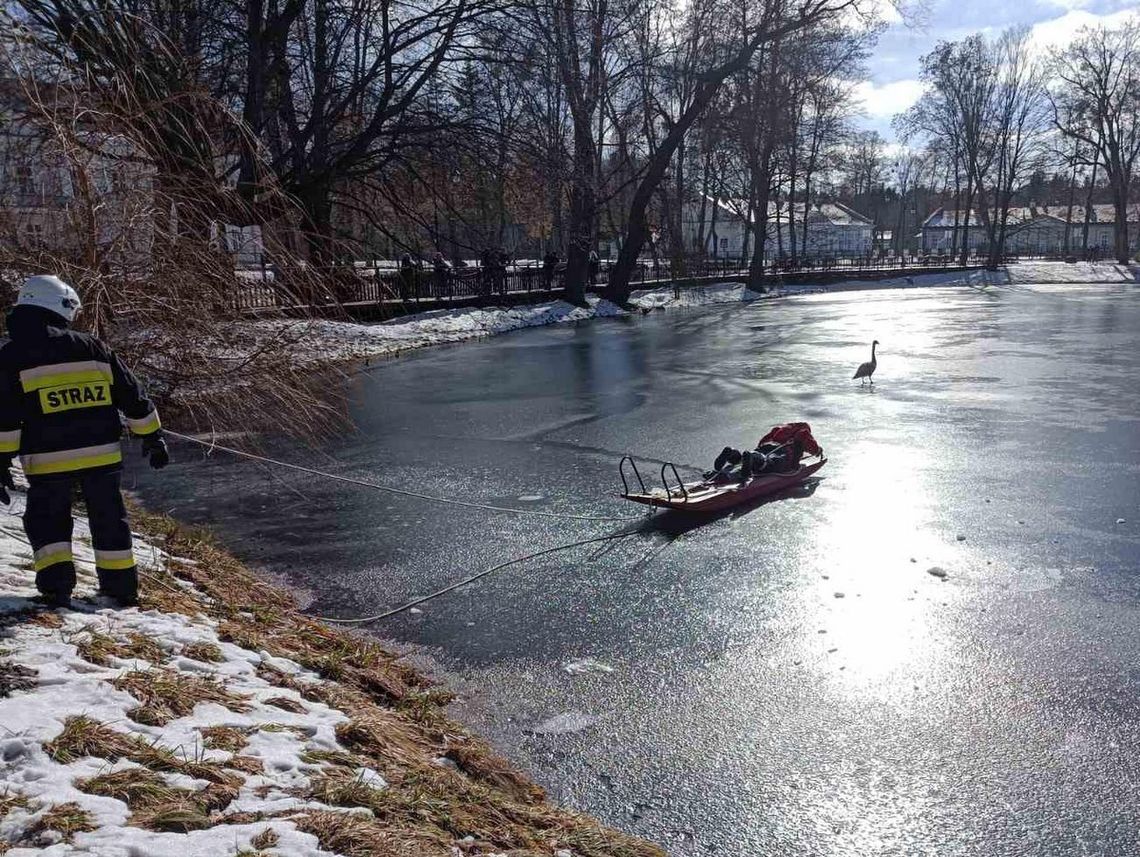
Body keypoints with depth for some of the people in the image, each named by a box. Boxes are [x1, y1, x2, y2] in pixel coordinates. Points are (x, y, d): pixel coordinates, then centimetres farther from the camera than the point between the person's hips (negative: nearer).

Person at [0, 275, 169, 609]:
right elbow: (133, 396, 8)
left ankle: (56, 585, 4)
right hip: (101, 454, 2)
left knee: (47, 521, 16)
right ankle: (122, 586, 18)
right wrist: (153, 437, 15)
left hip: (48, 460, -2)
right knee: (109, 518, 16)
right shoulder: (92, 347, 6)